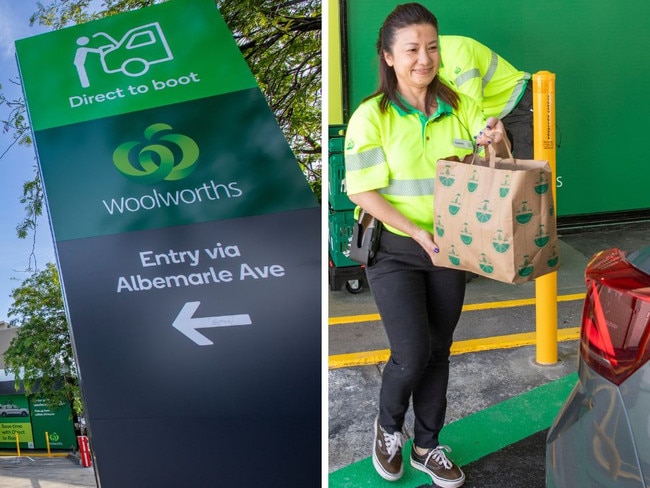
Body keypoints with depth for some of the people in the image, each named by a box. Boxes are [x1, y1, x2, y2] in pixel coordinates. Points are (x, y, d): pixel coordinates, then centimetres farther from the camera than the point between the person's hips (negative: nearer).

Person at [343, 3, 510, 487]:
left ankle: (427, 445, 34)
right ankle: (388, 427, 25)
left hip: (450, 249, 4)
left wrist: (498, 141, -15)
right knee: (412, 353, -8)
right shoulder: (372, 116, -11)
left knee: (438, 351, 13)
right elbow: (363, 192, -15)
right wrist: (417, 232, -22)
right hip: (394, 250, -4)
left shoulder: (461, 107, 1)